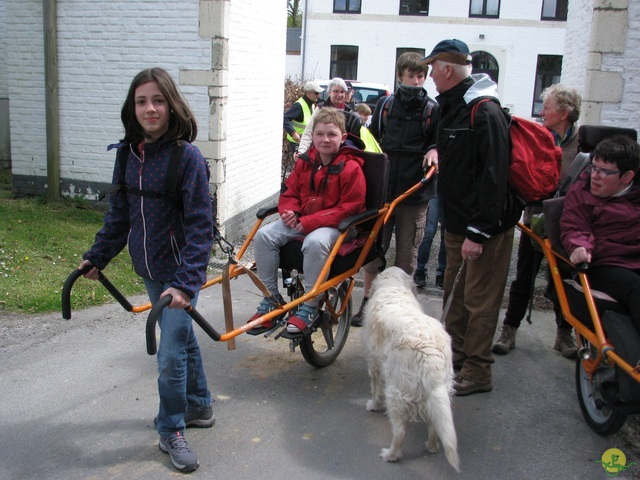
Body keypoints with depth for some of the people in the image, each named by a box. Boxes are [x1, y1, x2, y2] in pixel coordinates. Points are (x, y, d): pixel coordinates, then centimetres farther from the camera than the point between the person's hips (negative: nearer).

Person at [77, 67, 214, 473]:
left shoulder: (188, 157, -18)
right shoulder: (128, 153, 1)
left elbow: (200, 226, -20)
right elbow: (119, 213, 12)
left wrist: (186, 282, -26)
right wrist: (98, 255, 12)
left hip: (180, 272, -6)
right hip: (150, 271, 6)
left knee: (170, 354, -4)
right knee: (182, 337, 21)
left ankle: (172, 431, 17)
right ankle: (199, 407, 40)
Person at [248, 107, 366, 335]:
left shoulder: (351, 168, -11)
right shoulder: (305, 162, 7)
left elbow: (349, 208, -15)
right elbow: (291, 193, 18)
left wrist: (309, 222, -20)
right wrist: (289, 211, -8)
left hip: (333, 224, -6)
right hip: (300, 221, 6)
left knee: (315, 242, -39)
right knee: (263, 235, -14)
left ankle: (309, 307, -22)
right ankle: (271, 299, -2)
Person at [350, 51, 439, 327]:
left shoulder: (433, 110, 1)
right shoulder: (385, 105, 6)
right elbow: (372, 139, 15)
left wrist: (434, 150, -15)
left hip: (415, 193, -1)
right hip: (383, 189, 1)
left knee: (407, 254, 8)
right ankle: (367, 301, 21)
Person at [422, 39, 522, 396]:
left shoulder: (486, 112, -20)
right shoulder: (451, 107, 12)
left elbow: (494, 176, -25)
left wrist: (478, 232, -26)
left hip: (487, 226, -10)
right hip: (457, 222, 10)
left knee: (480, 299, -2)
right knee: (455, 290, 18)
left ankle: (477, 372, 9)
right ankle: (456, 353, 33)